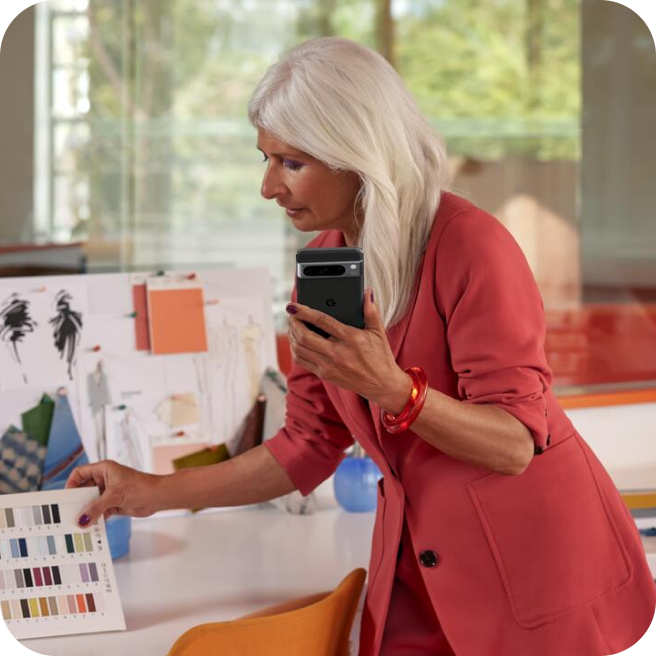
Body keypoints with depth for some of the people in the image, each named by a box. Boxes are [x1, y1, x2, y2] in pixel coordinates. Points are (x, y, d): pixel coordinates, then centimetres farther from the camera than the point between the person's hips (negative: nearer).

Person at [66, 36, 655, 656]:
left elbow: (515, 443, -19)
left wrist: (392, 390, -34)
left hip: (541, 563, -5)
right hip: (415, 573, 6)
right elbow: (309, 445, 8)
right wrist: (155, 492, 6)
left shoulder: (468, 244, -20)